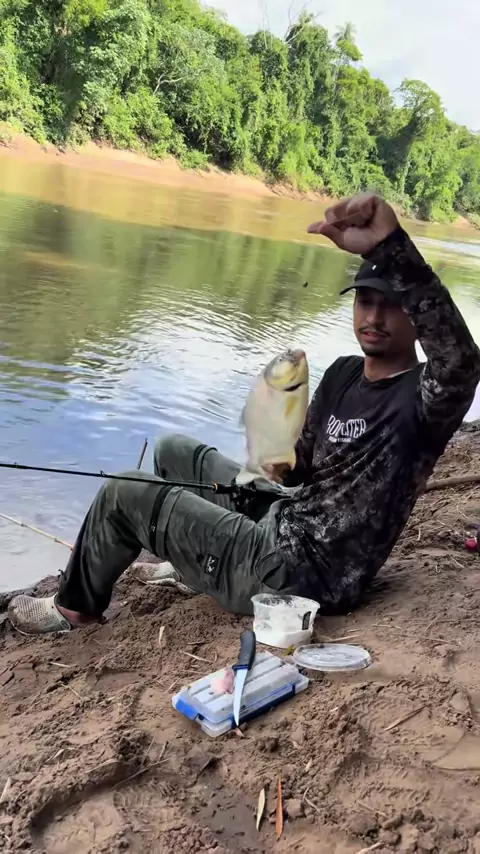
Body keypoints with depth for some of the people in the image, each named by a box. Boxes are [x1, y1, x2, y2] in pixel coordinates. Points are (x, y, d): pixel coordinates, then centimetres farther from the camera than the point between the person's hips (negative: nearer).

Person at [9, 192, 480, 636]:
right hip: (285, 523, 8)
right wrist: (277, 464, -11)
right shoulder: (343, 373, 5)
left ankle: (75, 607, 26)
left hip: (300, 576, -8)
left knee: (124, 494, -1)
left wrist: (389, 243, -53)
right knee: (174, 451, 22)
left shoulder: (424, 398, -19)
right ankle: (189, 562, 38)